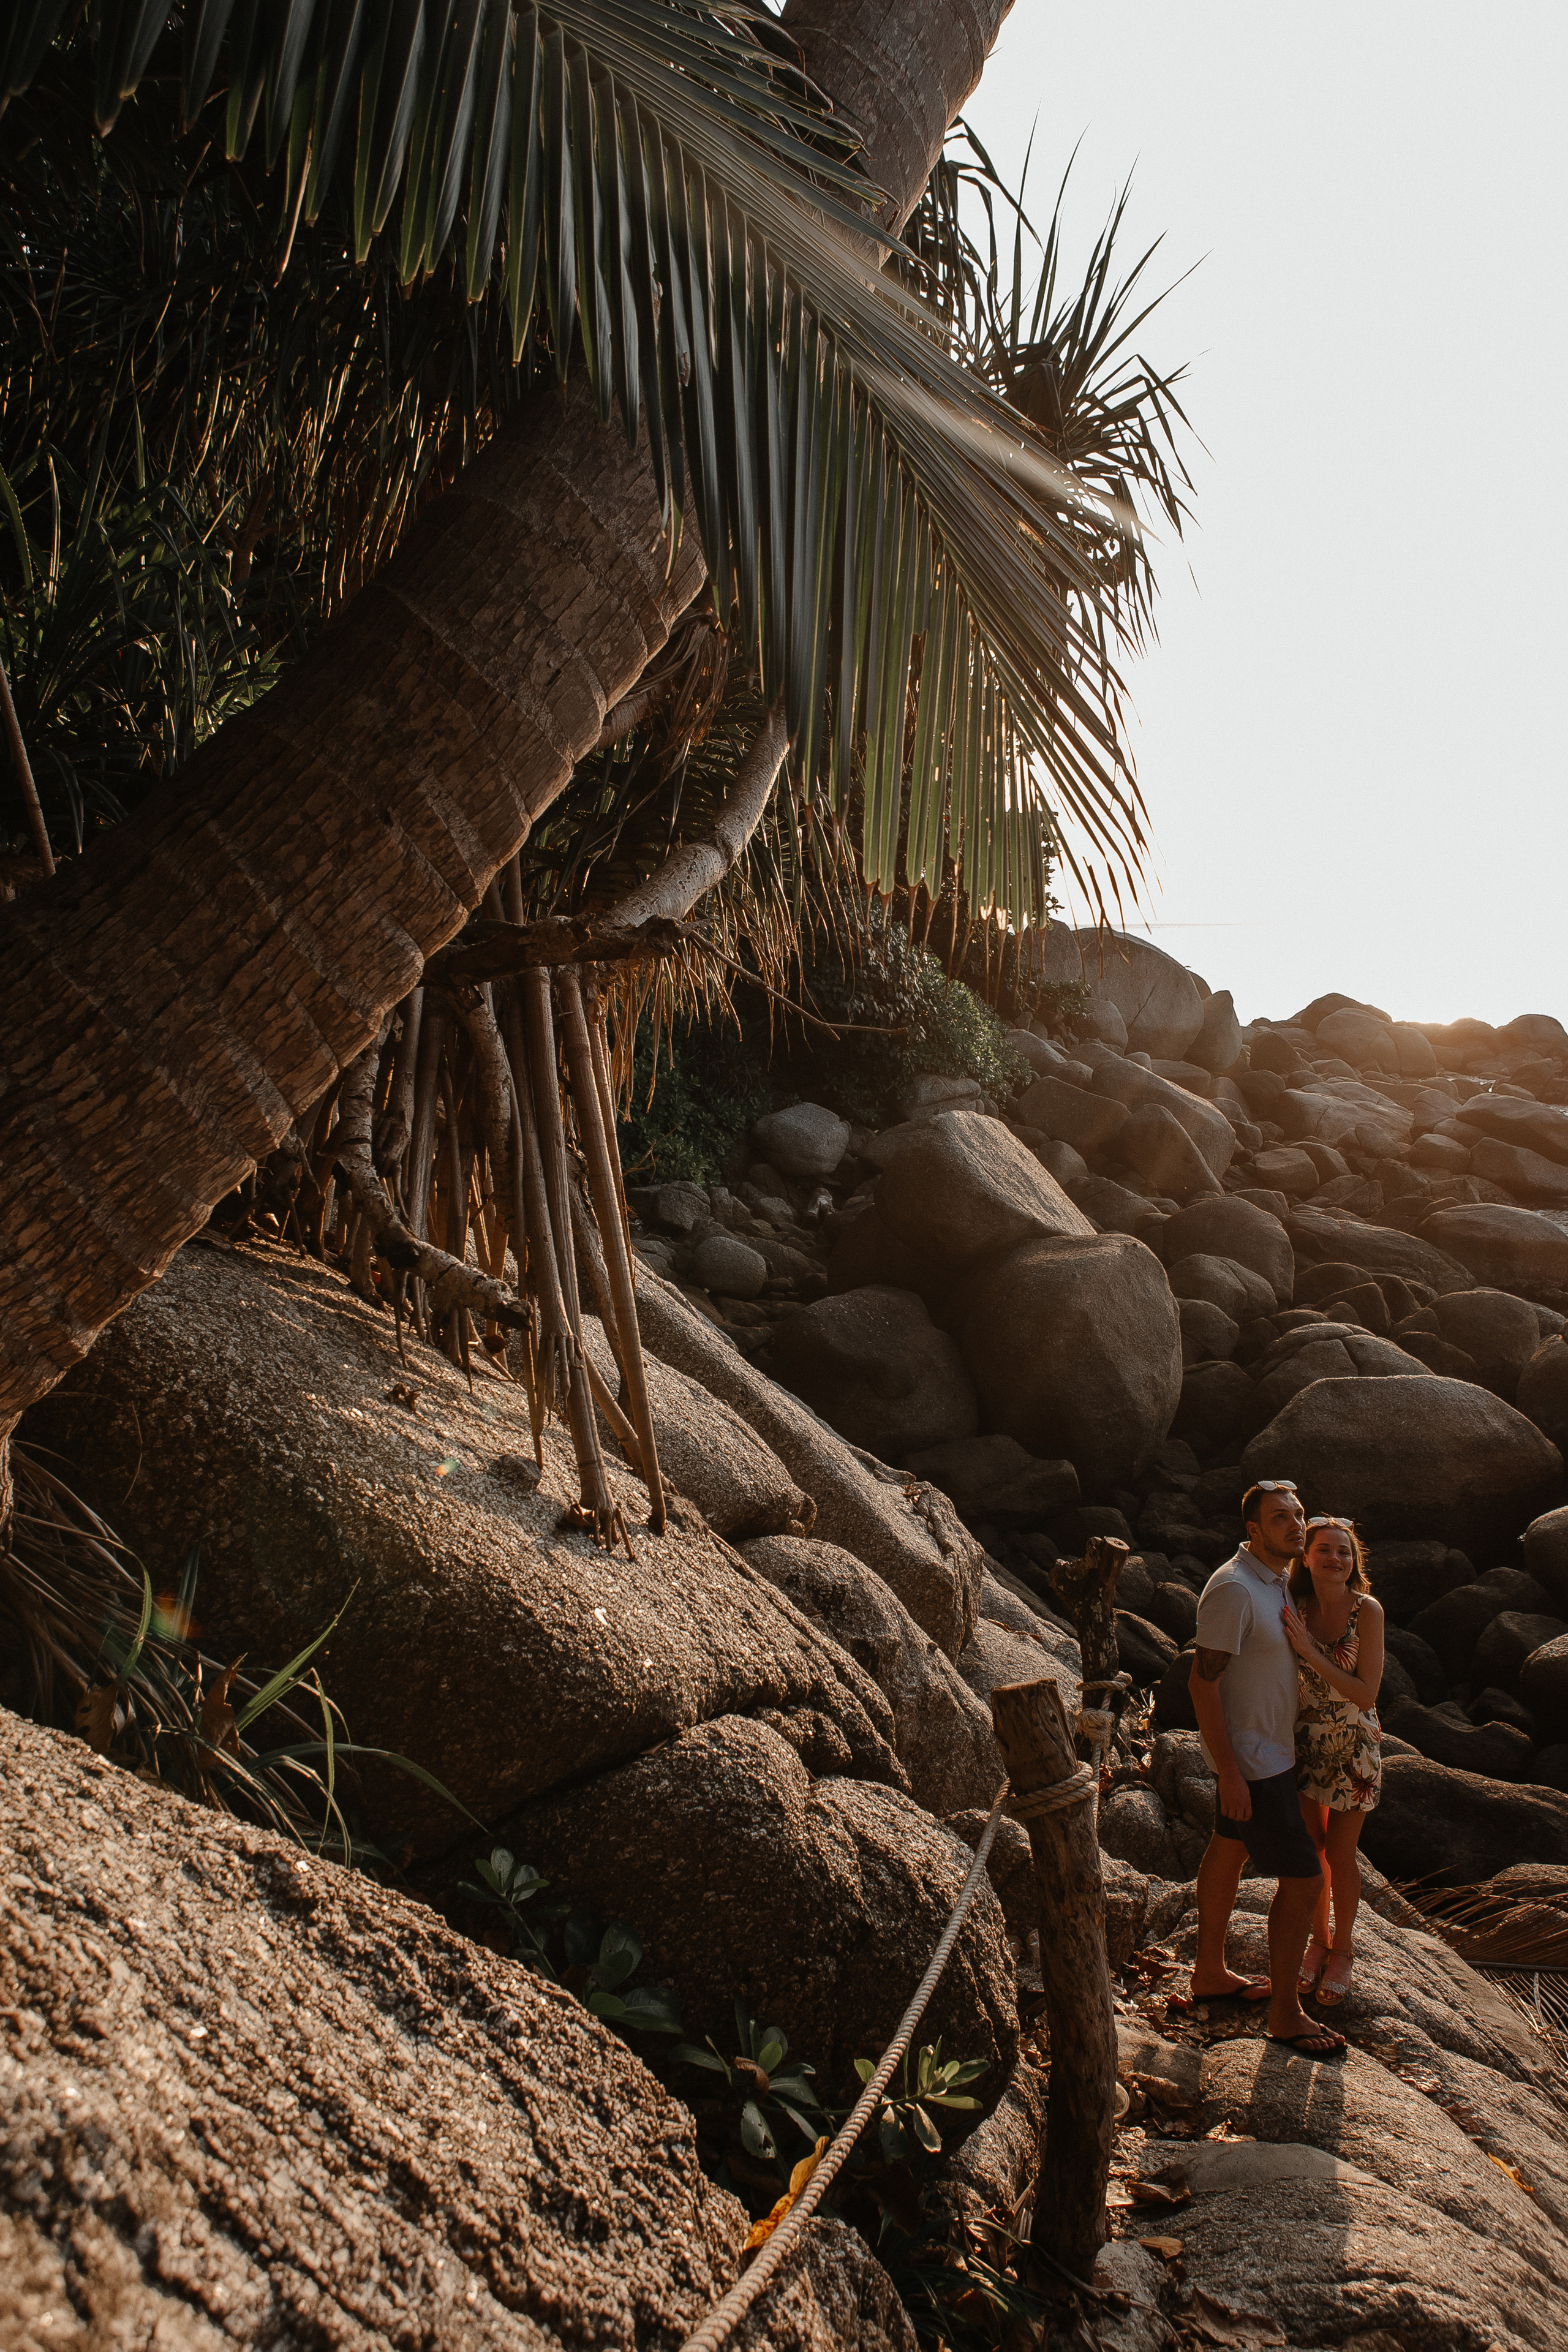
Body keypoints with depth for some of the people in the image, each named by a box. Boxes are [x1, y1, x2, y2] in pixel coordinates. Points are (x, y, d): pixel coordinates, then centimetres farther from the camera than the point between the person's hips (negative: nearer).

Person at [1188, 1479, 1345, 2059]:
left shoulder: (1277, 1578, 3)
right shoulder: (1233, 1588, -26)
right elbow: (1203, 1681, -25)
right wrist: (1229, 1774, -25)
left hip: (1270, 1744, 10)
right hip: (1250, 1757, -10)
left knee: (1229, 1852, 21)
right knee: (1302, 1878, -4)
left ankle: (1210, 1972, 36)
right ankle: (1285, 2013, 9)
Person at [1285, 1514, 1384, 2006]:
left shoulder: (1367, 1611, -18)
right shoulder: (1295, 1608, -8)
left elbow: (1366, 1693, -22)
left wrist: (1309, 1651, -28)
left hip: (1353, 1748, -3)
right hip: (1304, 1743, 3)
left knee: (1340, 1856, 6)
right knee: (1310, 1850, 13)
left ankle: (1342, 1949, 30)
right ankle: (1319, 1939, 36)